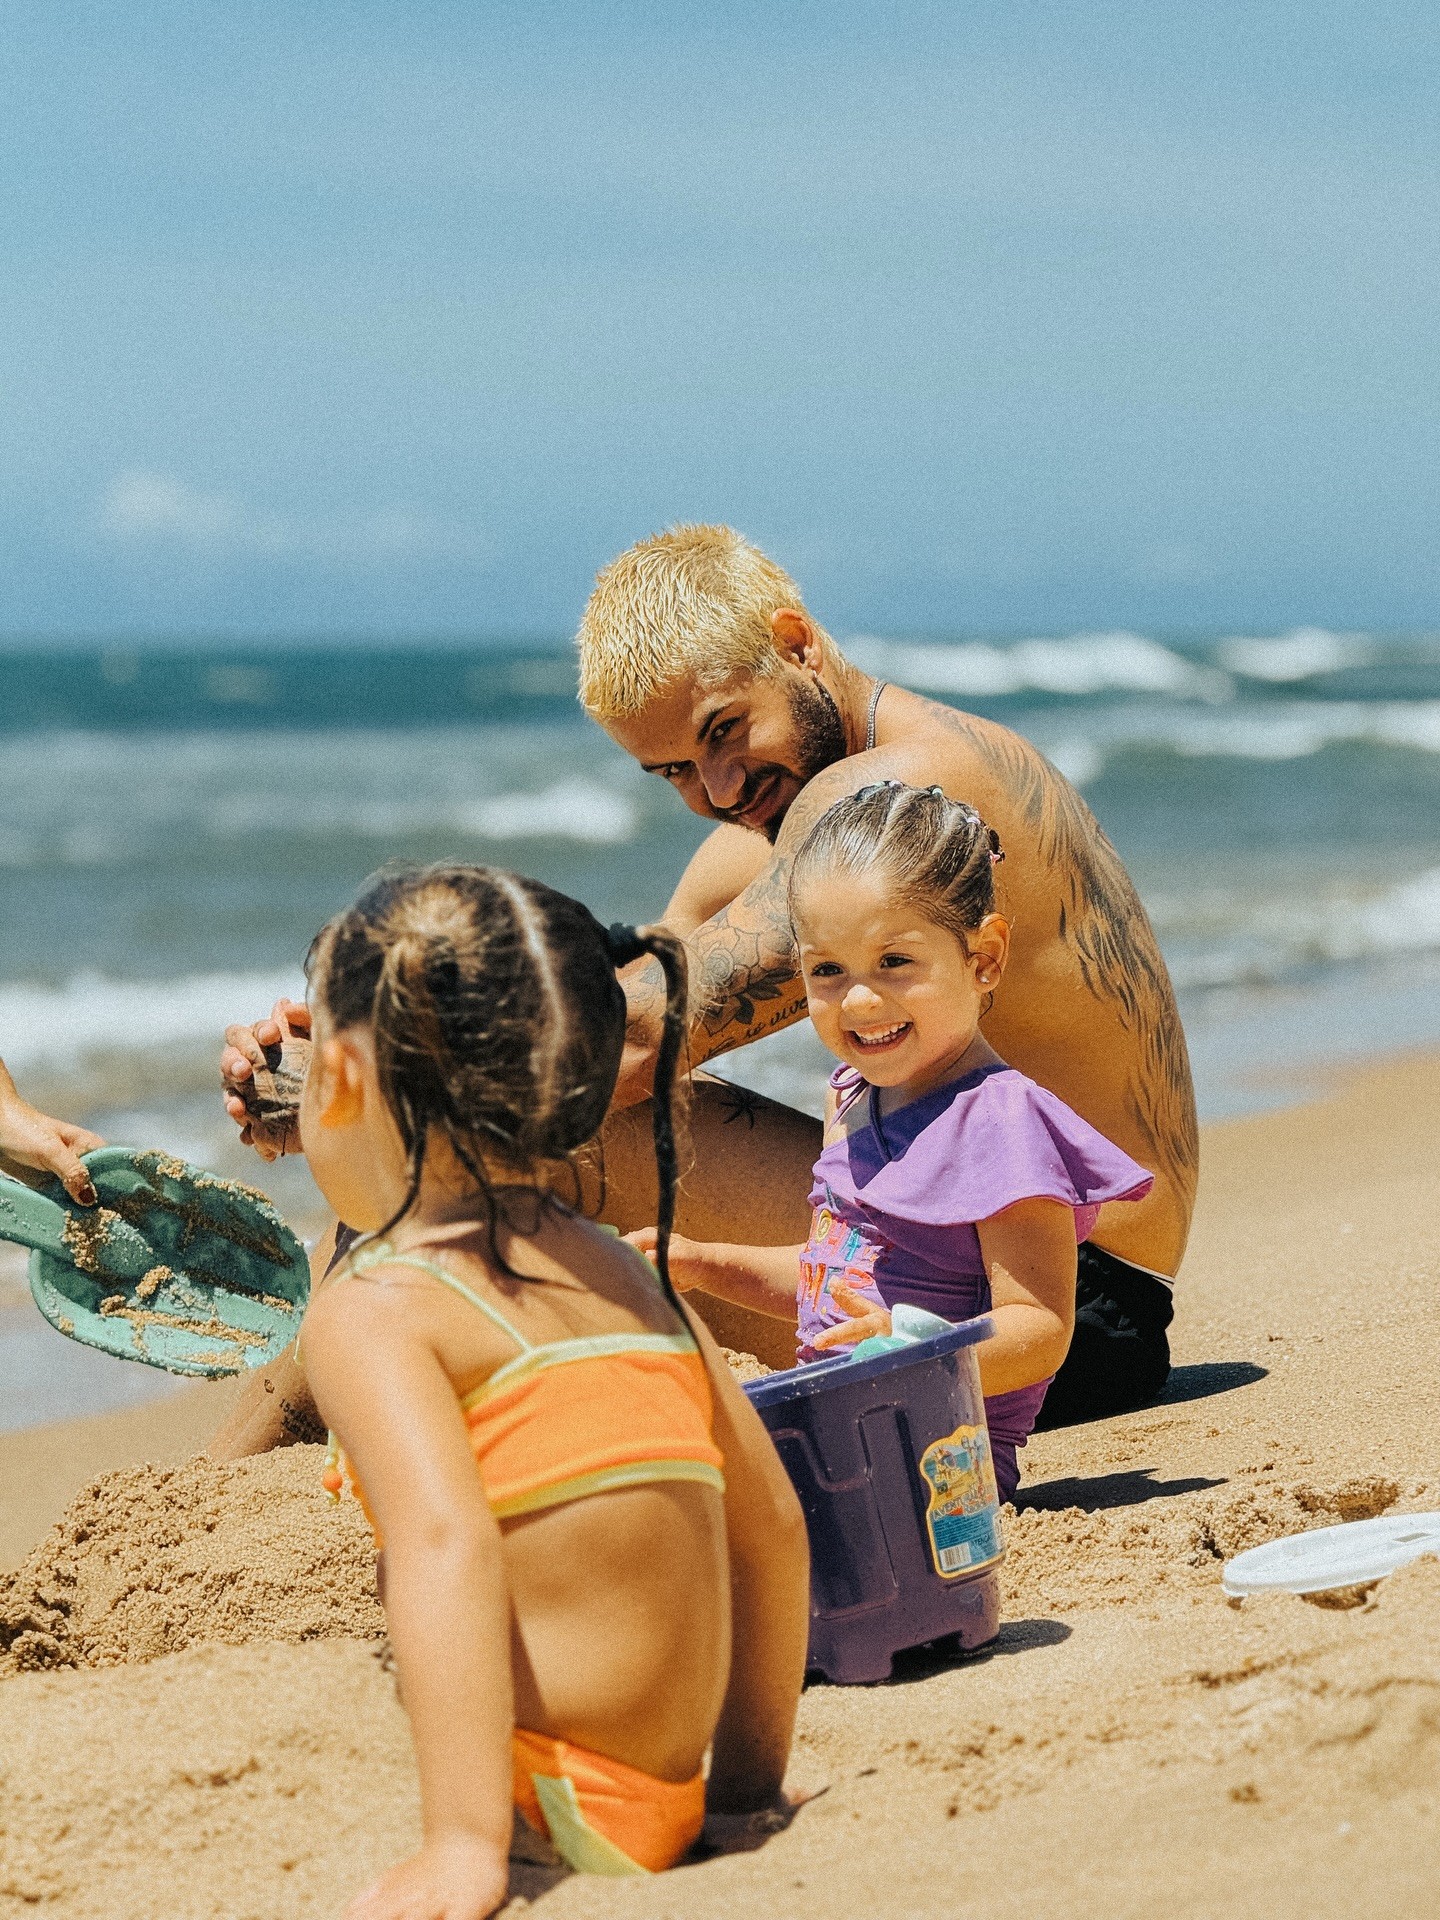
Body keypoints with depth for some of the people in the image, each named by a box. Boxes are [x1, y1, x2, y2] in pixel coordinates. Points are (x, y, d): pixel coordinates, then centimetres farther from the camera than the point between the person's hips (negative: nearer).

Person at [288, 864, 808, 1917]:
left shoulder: (372, 1310, -8)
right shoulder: (634, 1279, 14)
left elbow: (446, 1546, -24)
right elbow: (773, 1527, 18)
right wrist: (747, 1788, 27)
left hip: (551, 1815, -8)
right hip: (664, 1807, 8)